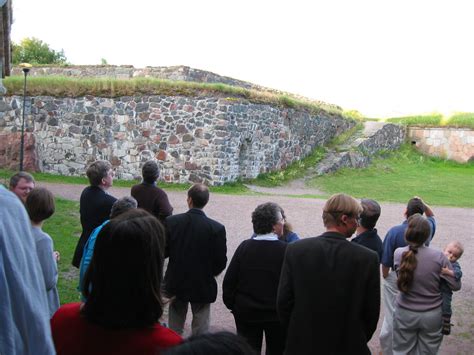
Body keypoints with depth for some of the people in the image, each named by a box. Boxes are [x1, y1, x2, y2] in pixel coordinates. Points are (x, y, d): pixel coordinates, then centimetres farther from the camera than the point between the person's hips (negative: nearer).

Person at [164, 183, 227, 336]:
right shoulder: (217, 228, -16)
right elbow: (221, 262, -12)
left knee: (174, 331, 19)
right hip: (203, 286, -2)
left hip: (176, 284, 2)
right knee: (200, 332, 12)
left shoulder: (171, 222, -12)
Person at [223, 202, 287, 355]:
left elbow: (229, 281, -5)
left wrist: (231, 303, 8)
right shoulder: (286, 250, -17)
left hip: (246, 313, 3)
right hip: (276, 314, -2)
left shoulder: (244, 247, -8)